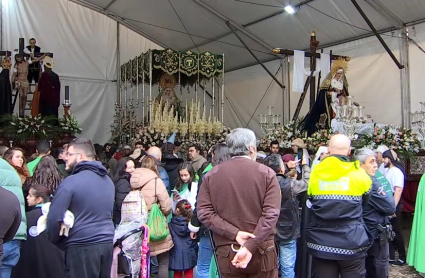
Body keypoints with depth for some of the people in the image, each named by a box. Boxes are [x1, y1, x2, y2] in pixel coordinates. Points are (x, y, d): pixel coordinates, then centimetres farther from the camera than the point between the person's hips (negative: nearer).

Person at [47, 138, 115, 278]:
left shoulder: (70, 182, -13)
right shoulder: (108, 180, 10)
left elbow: (54, 218, -13)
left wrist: (57, 242, 3)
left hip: (82, 246, -6)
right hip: (107, 243, 7)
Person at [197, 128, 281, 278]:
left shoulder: (211, 175, -1)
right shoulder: (267, 173, -5)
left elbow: (204, 212, -8)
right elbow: (271, 214, -14)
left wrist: (234, 233, -10)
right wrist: (251, 247, -16)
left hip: (227, 252, 1)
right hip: (262, 252, -1)